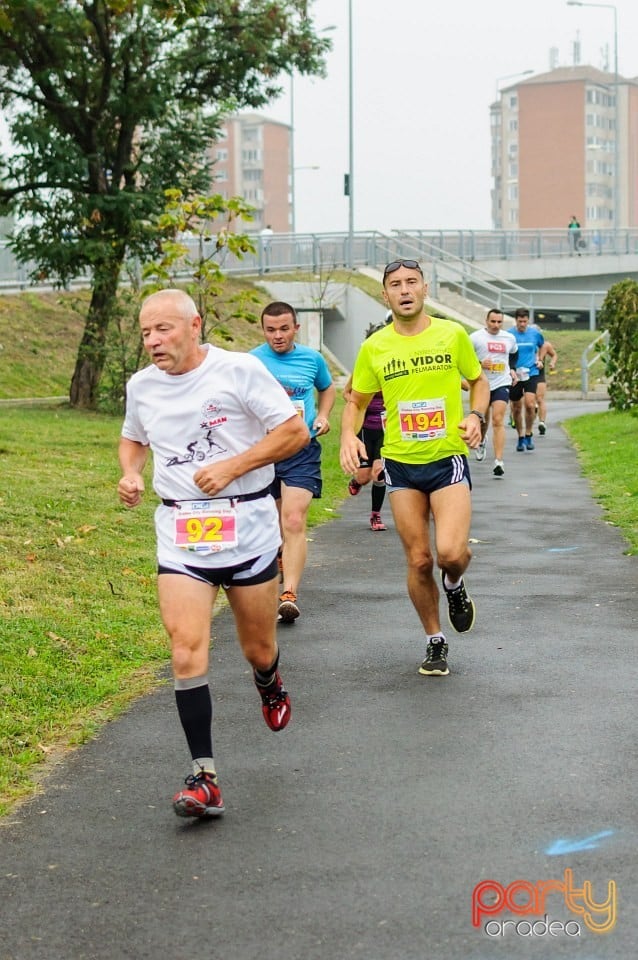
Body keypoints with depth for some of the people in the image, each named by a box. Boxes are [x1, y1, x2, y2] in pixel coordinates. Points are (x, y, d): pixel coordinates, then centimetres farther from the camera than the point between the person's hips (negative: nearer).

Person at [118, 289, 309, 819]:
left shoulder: (240, 370, -9)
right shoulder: (141, 386, 5)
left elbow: (295, 432, -8)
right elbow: (132, 438, 25)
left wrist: (231, 466, -16)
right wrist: (131, 473, 3)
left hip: (248, 528, -2)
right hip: (180, 534, 2)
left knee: (258, 649, 11)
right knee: (187, 651, -13)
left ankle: (270, 683, 50)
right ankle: (205, 779, -10)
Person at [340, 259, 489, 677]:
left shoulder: (452, 334, -2)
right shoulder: (374, 347, 0)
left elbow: (478, 380, 12)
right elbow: (356, 402, 11)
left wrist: (476, 415, -7)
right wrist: (349, 435, -9)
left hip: (448, 459, -2)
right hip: (401, 464, 2)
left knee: (450, 552, -19)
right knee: (419, 561, 5)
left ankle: (455, 586, 18)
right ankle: (435, 642, 24)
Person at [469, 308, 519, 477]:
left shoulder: (509, 338, 6)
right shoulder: (475, 337, -5)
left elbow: (514, 354, 27)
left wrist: (512, 369, 14)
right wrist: (479, 364, -18)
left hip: (502, 384, 0)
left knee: (498, 421, -13)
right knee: (483, 420, 15)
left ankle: (499, 461, -19)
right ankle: (481, 442, 51)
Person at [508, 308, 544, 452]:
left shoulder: (535, 333, 1)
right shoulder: (509, 334, -6)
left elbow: (542, 346, 23)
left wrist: (538, 359, 12)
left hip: (531, 373, 0)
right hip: (514, 375, 0)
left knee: (530, 404, -16)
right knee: (516, 408, 8)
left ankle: (528, 434, 2)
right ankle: (520, 437, 25)